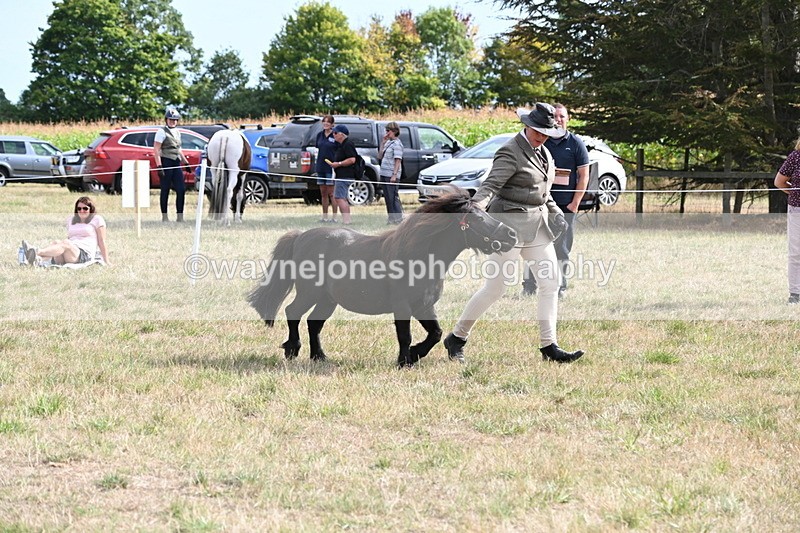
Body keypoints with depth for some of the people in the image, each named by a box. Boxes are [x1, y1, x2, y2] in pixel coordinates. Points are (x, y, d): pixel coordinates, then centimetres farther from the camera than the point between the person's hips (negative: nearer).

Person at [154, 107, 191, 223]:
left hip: (176, 163, 7)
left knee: (181, 189, 1)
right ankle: (164, 217, 6)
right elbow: (156, 150, -12)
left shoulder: (177, 132, 17)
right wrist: (159, 165, -20)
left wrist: (185, 162, 21)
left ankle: (180, 216, 5)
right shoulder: (162, 131, -6)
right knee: (165, 190, -1)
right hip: (166, 163, -7)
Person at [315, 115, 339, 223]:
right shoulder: (320, 135, 11)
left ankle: (334, 217, 0)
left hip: (331, 168, -6)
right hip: (321, 168, 6)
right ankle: (324, 217, 16)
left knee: (331, 193, -4)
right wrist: (317, 165, 13)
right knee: (323, 193, 10)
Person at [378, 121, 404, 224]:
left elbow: (398, 160, -14)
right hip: (384, 174, 9)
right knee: (388, 197, 10)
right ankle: (391, 217, 16)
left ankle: (397, 218, -5)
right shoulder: (388, 142, 17)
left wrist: (394, 175, -20)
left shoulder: (397, 144, -9)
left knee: (393, 196, -8)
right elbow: (380, 156, 17)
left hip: (392, 175, -9)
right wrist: (382, 143, 8)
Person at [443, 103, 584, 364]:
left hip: (538, 224, 9)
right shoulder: (510, 153, -14)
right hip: (511, 223, -8)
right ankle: (456, 339, 8)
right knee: (495, 288, -5)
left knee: (551, 283, 3)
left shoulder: (543, 153, 13)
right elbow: (490, 185, -25)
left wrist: (554, 211, 15)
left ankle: (549, 347, 8)